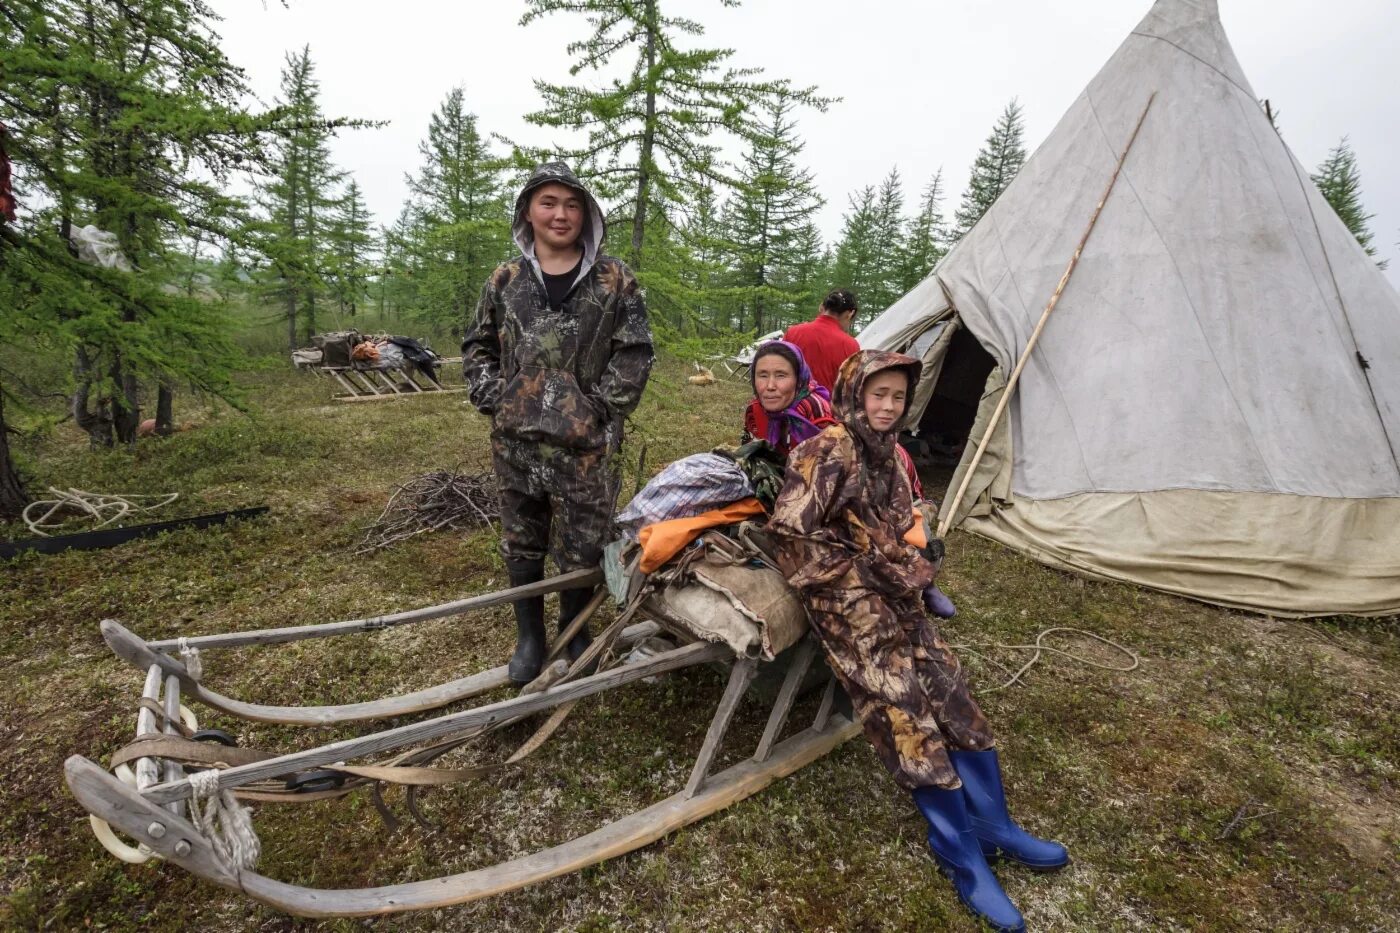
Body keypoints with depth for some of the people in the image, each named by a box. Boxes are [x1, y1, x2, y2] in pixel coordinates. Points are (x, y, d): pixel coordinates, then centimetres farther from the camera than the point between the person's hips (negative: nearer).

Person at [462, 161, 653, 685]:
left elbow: (635, 352, -2)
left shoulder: (614, 279, 0)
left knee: (583, 544, 7)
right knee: (522, 541, 13)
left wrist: (602, 406, -9)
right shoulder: (506, 279, 8)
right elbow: (478, 347, 15)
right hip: (515, 440, 3)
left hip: (586, 442, -2)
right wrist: (492, 399, 1)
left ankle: (574, 631, 33)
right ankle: (529, 635, 32)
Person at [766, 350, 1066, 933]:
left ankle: (992, 825, 19)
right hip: (849, 603, -8)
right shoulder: (825, 452, -12)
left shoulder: (886, 452, 14)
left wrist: (910, 573, 6)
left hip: (891, 596, 8)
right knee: (905, 706, -8)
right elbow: (790, 531, -18)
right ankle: (962, 858, 5)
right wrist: (856, 577, -13)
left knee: (949, 691, 4)